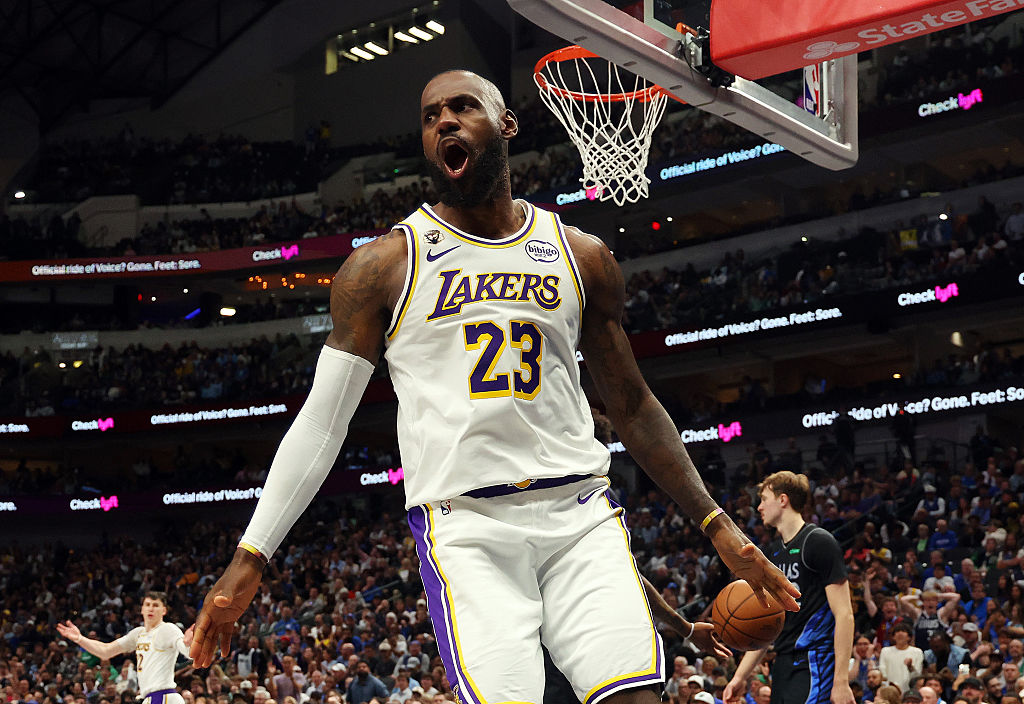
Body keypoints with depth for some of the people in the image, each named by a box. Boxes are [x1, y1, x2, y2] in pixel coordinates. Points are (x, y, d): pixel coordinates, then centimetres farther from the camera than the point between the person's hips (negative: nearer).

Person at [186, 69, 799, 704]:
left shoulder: (582, 257, 13)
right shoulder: (383, 266, 5)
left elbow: (633, 406, 19)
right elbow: (322, 420, 4)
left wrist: (718, 527, 13)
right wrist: (250, 559, -3)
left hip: (580, 513, 3)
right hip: (465, 525, -2)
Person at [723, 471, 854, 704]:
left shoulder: (819, 542, -8)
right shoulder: (774, 551, 17)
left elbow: (844, 615, -13)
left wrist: (841, 681, -19)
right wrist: (740, 677, 16)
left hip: (813, 666, -8)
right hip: (784, 665, 8)